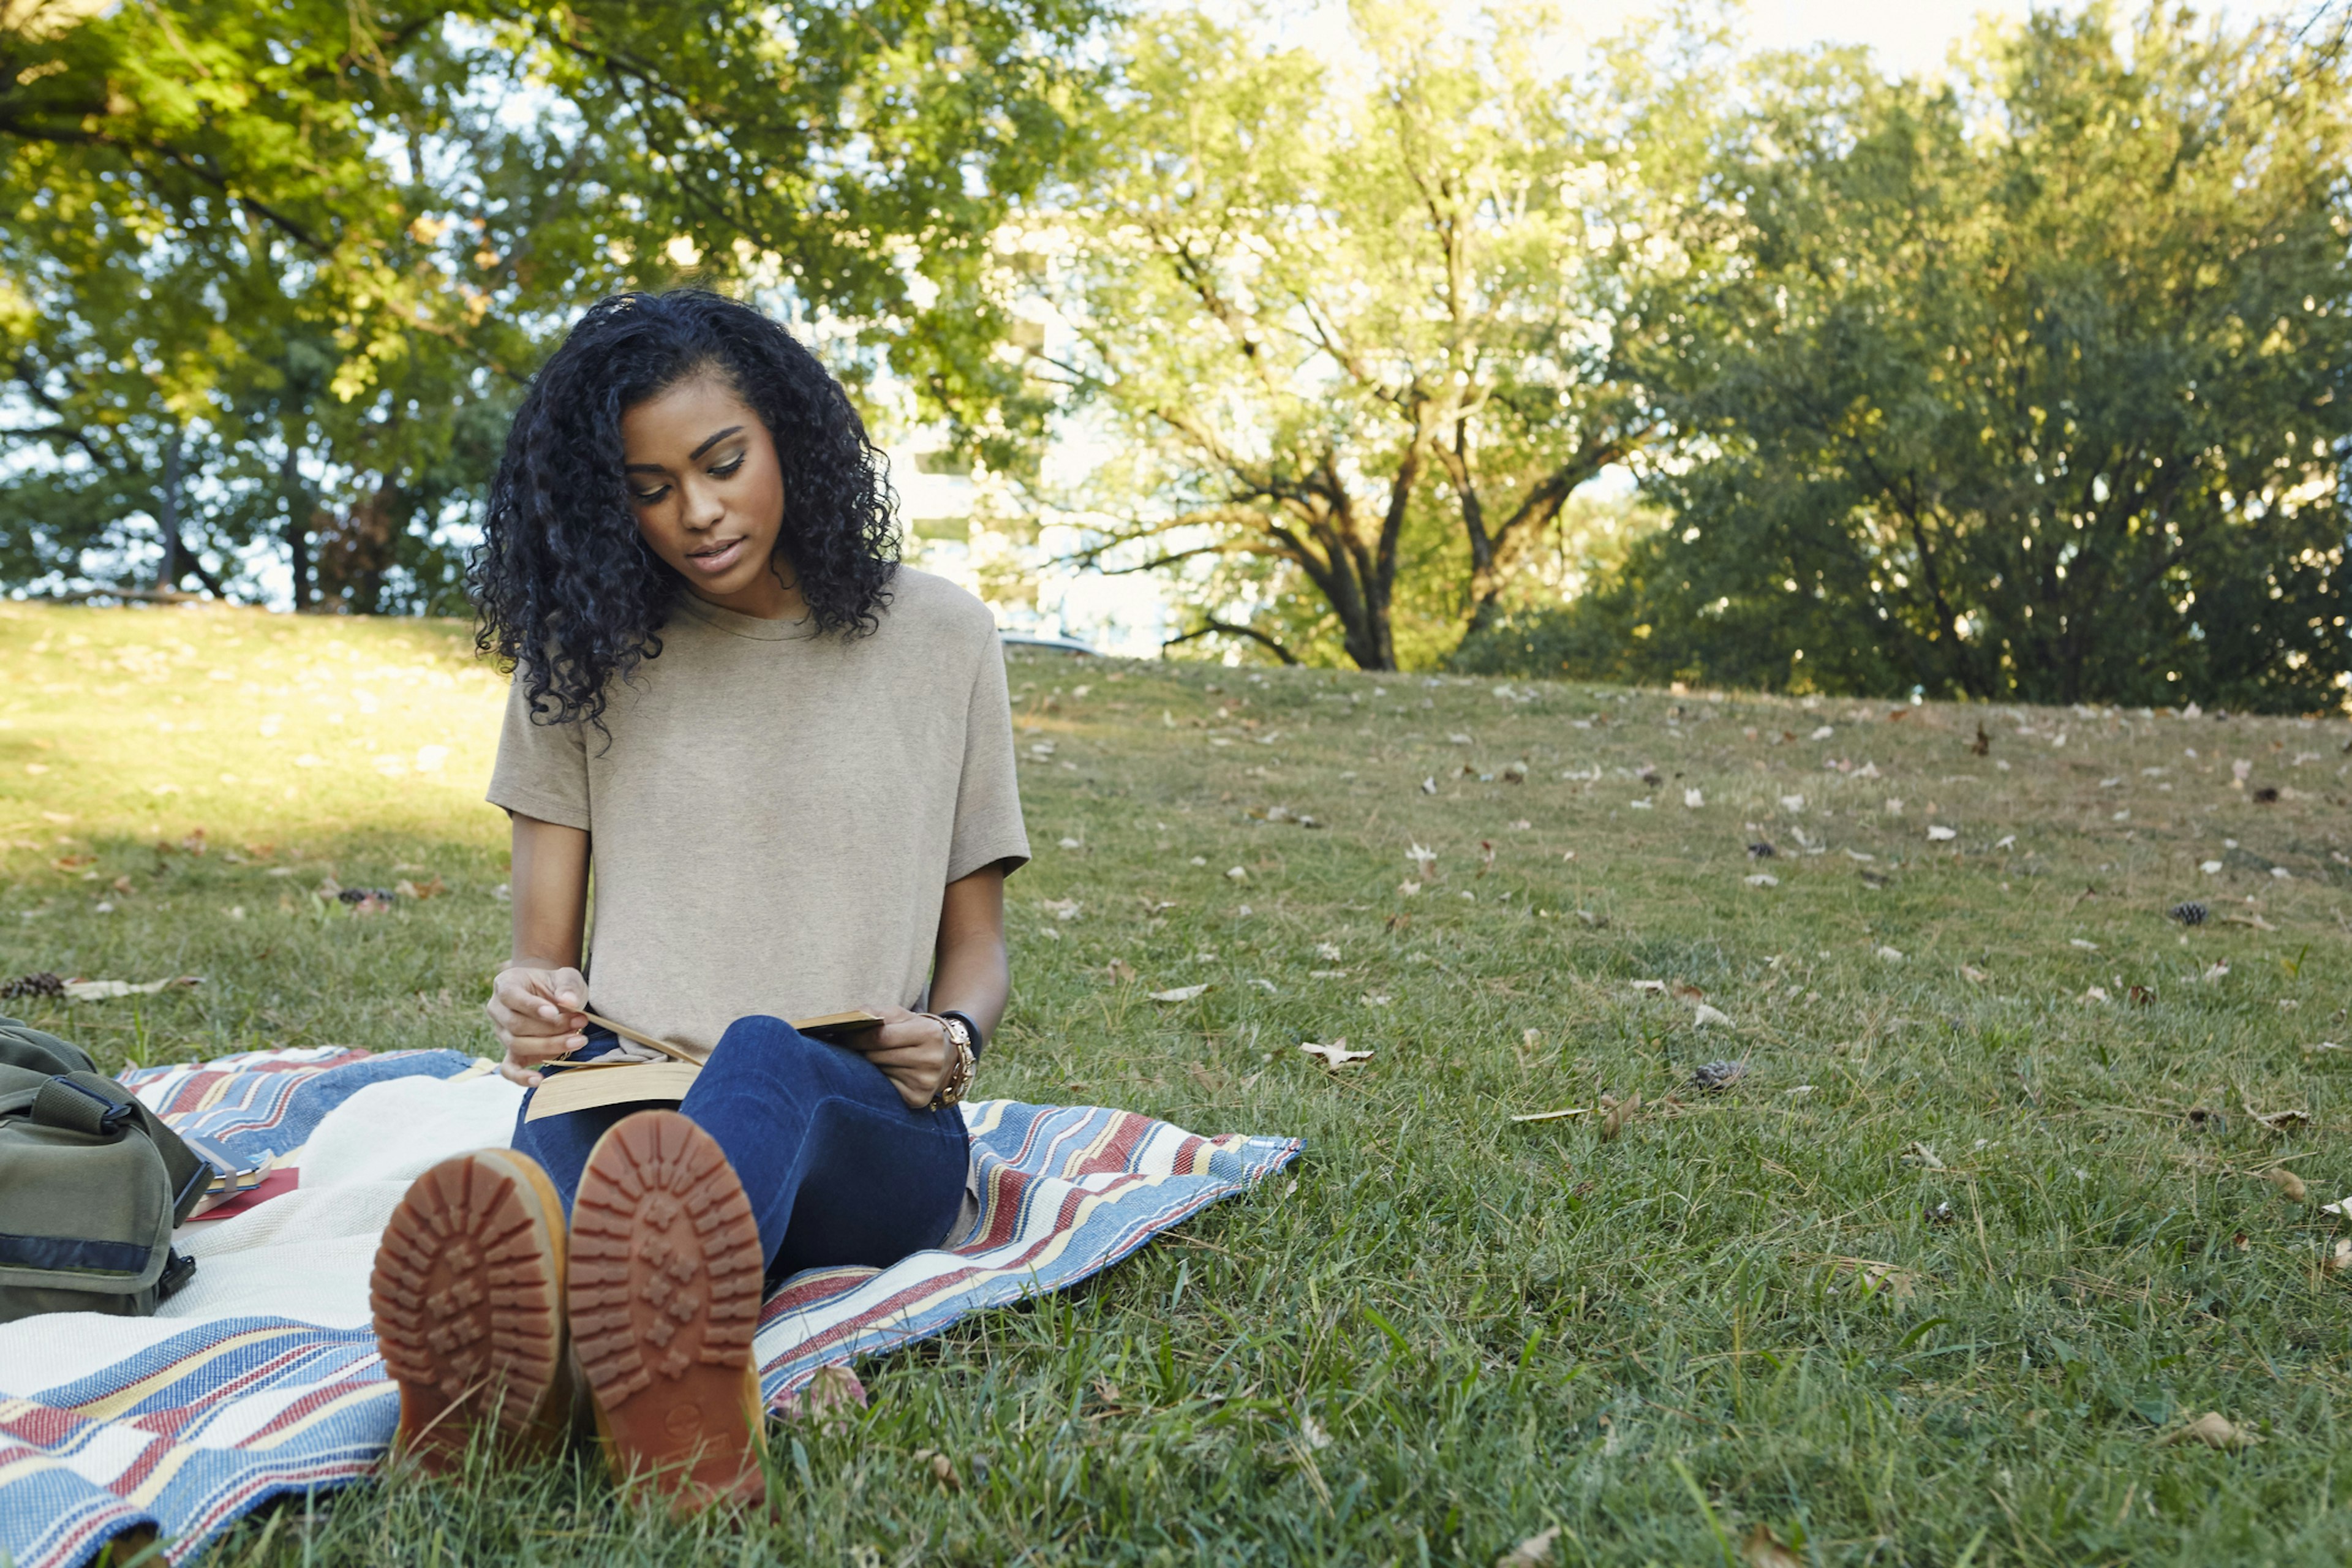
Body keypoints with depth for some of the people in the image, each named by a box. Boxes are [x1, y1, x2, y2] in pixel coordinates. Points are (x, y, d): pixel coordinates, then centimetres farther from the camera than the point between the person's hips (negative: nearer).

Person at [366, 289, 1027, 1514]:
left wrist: (955, 1035, -9)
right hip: (628, 1099, 2)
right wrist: (533, 1002, -13)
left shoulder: (939, 638, 10)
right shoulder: (585, 649, 12)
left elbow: (976, 941, 13)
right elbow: (542, 947, 12)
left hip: (864, 1132, -1)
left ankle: (656, 1340, -70)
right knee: (560, 1117, -36)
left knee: (764, 1056, -38)